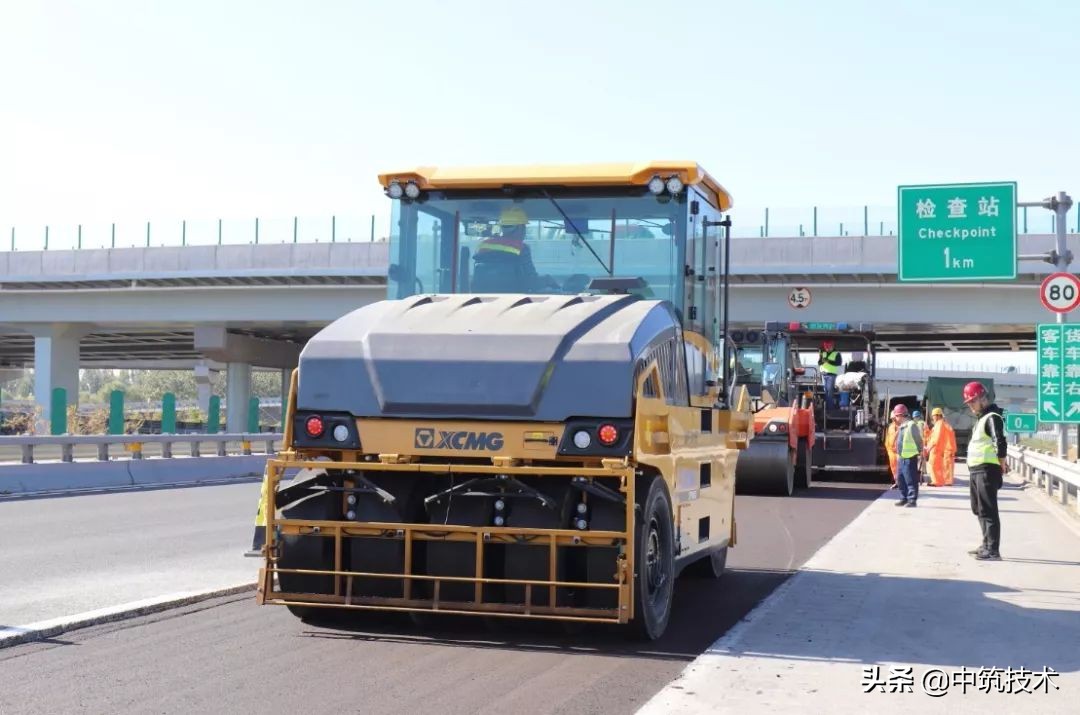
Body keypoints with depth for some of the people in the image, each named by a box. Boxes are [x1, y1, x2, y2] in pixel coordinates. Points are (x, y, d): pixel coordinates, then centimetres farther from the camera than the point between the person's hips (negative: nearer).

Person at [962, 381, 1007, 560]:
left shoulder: (992, 417, -14)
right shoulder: (981, 418, 18)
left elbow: (1000, 444, -23)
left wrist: (1001, 465, -14)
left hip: (986, 470, -11)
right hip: (975, 470, 11)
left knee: (988, 511, -9)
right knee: (979, 509, 18)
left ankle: (993, 551, -8)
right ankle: (986, 545, 28)